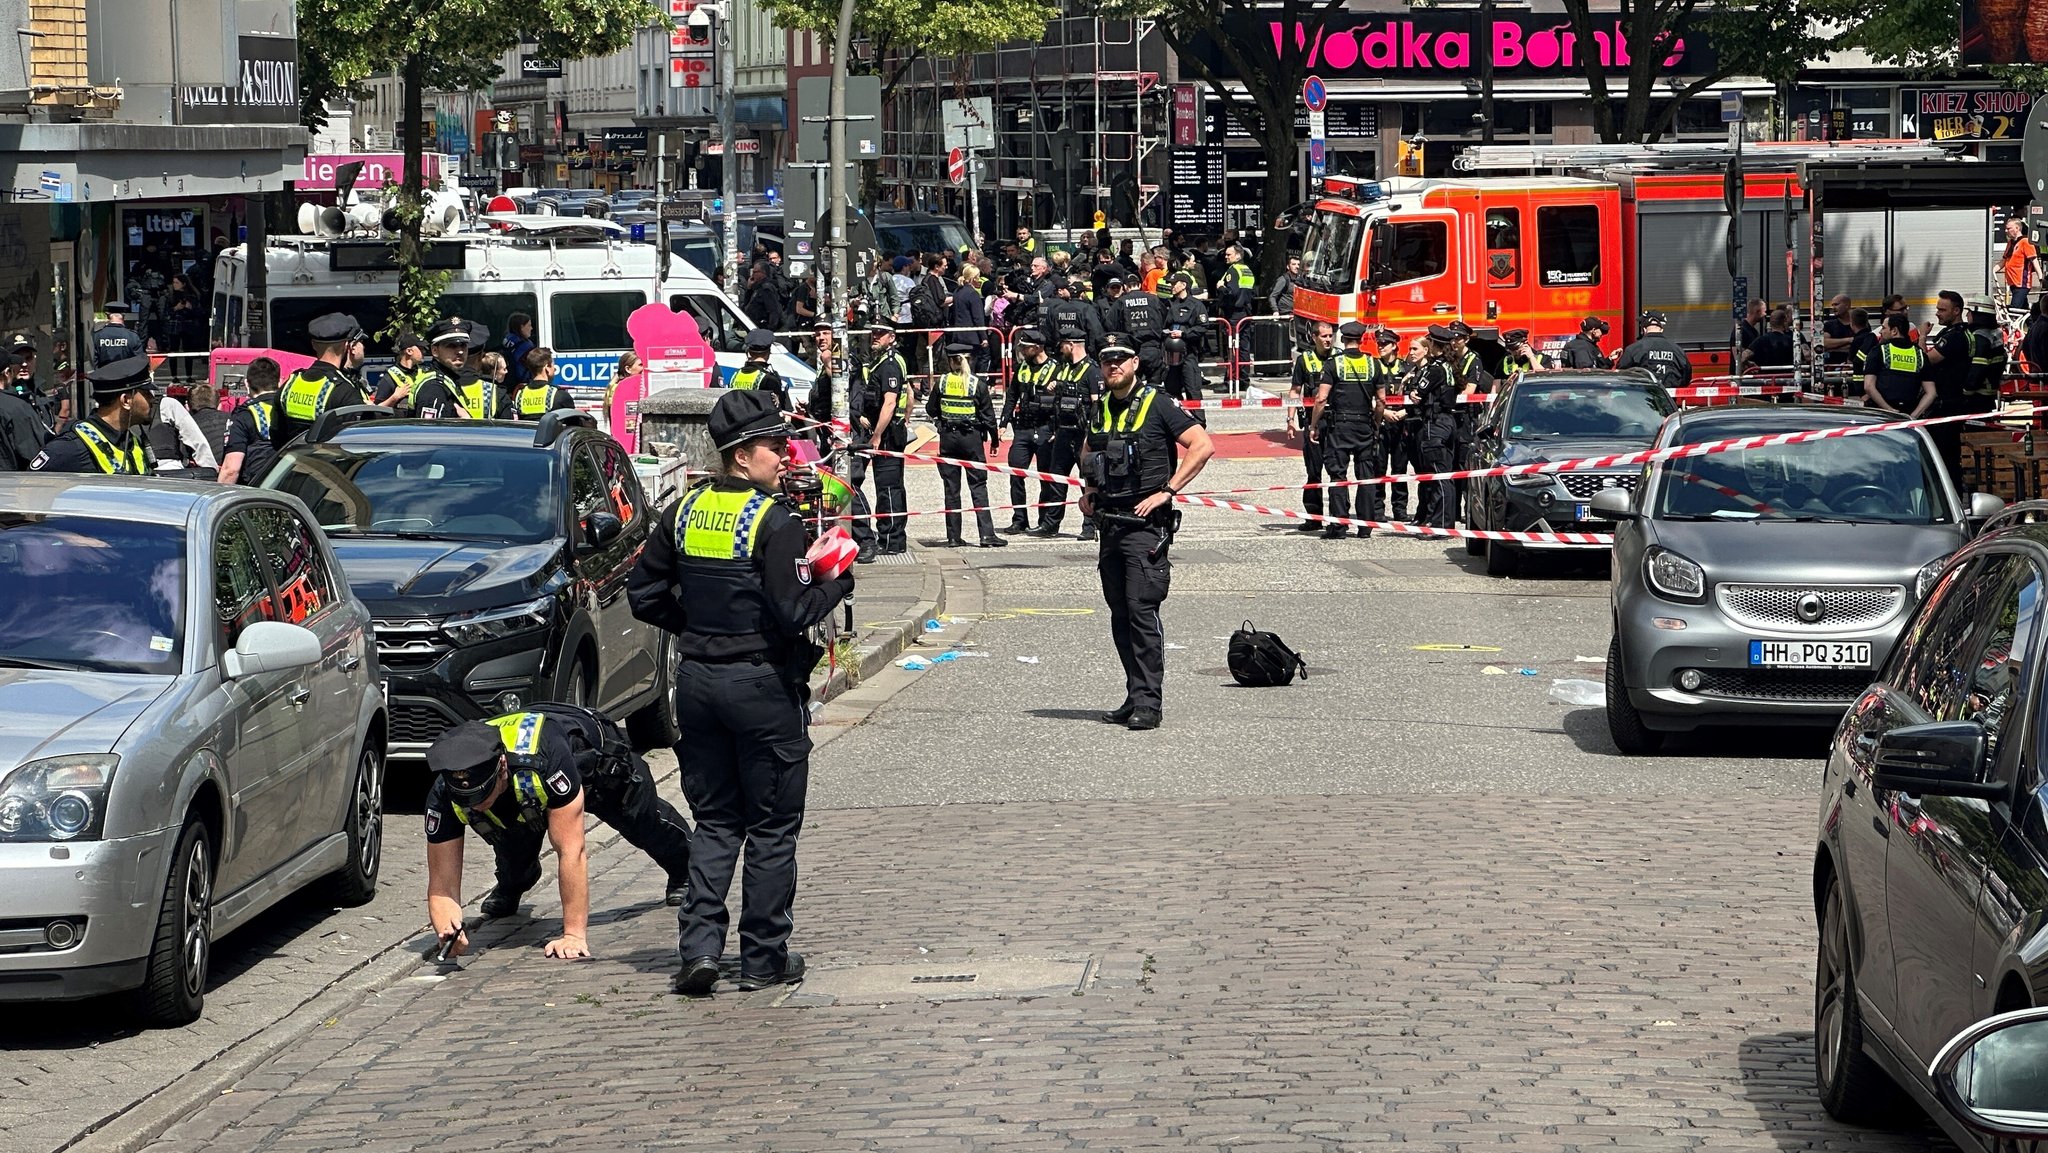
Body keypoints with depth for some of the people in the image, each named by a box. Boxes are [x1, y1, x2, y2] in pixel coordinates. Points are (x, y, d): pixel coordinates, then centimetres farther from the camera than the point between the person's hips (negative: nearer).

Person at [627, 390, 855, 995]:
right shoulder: (774, 520, -15)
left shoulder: (686, 510, 4)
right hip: (763, 684, -6)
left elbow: (644, 594, 8)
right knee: (772, 826, 6)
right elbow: (794, 612, -19)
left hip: (697, 680, 6)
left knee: (714, 821, 14)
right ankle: (763, 956, 9)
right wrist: (837, 583, -3)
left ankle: (699, 942, 1)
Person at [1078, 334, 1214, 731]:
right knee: (1120, 616, 8)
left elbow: (1203, 446, -12)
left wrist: (1166, 491, -14)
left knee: (1141, 610, -13)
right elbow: (1088, 455, 34)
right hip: (1111, 523, 7)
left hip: (1146, 523, -7)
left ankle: (1148, 702, -13)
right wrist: (1089, 490, 17)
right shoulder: (1100, 410, 14)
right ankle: (1136, 698, 14)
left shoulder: (1156, 405, -6)